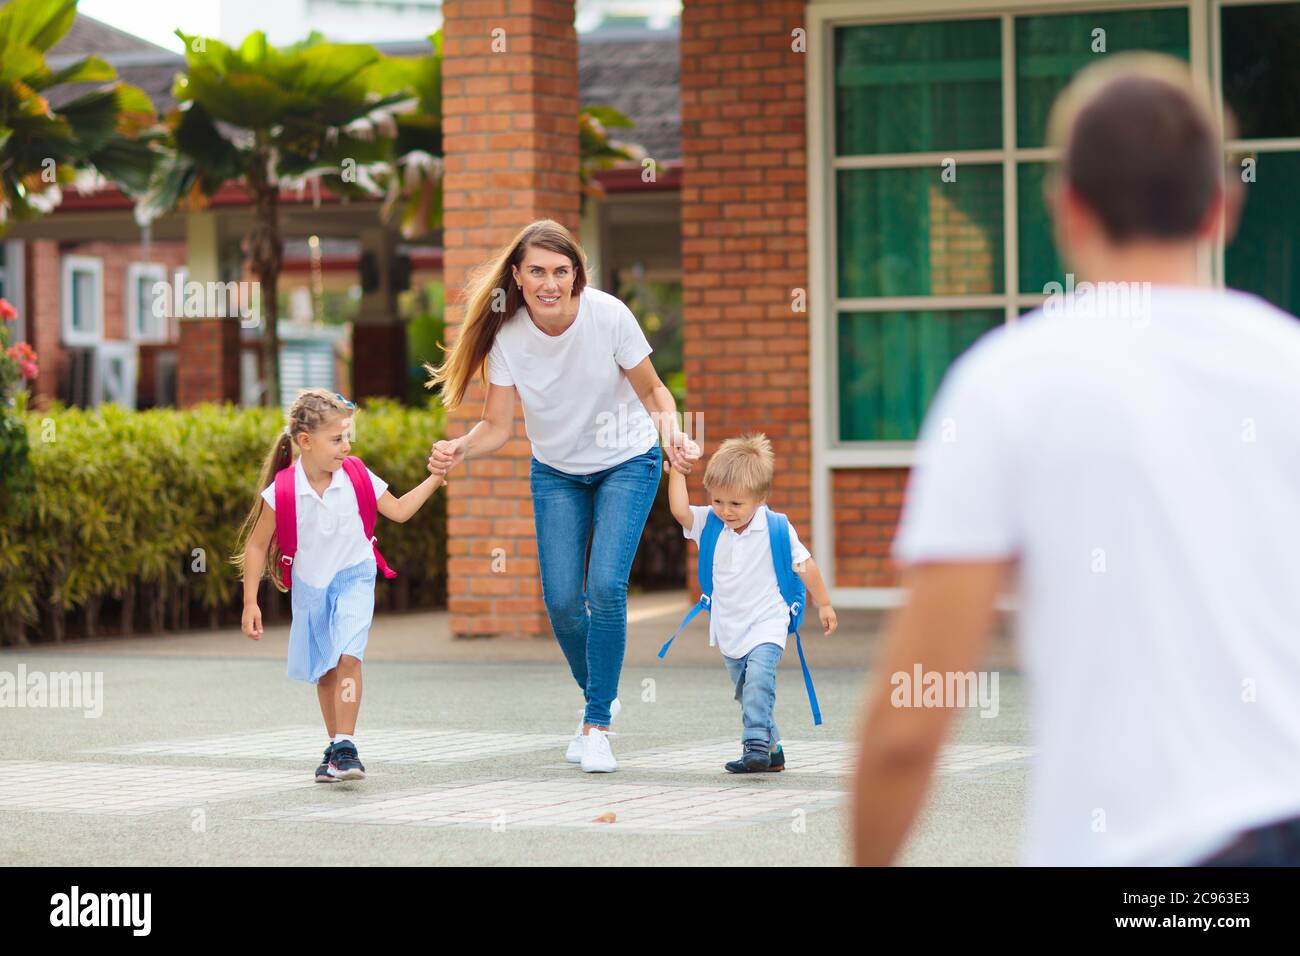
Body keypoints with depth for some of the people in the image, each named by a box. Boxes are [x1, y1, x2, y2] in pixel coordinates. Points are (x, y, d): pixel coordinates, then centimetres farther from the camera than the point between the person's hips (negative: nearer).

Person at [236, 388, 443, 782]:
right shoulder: (281, 492, -18)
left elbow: (399, 510, 3)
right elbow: (257, 546, -7)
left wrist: (434, 479, -5)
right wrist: (250, 602, -8)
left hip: (353, 576, -1)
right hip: (310, 586, 1)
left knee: (348, 656, -21)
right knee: (323, 669, 12)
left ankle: (345, 746, -20)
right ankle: (334, 744, 28)